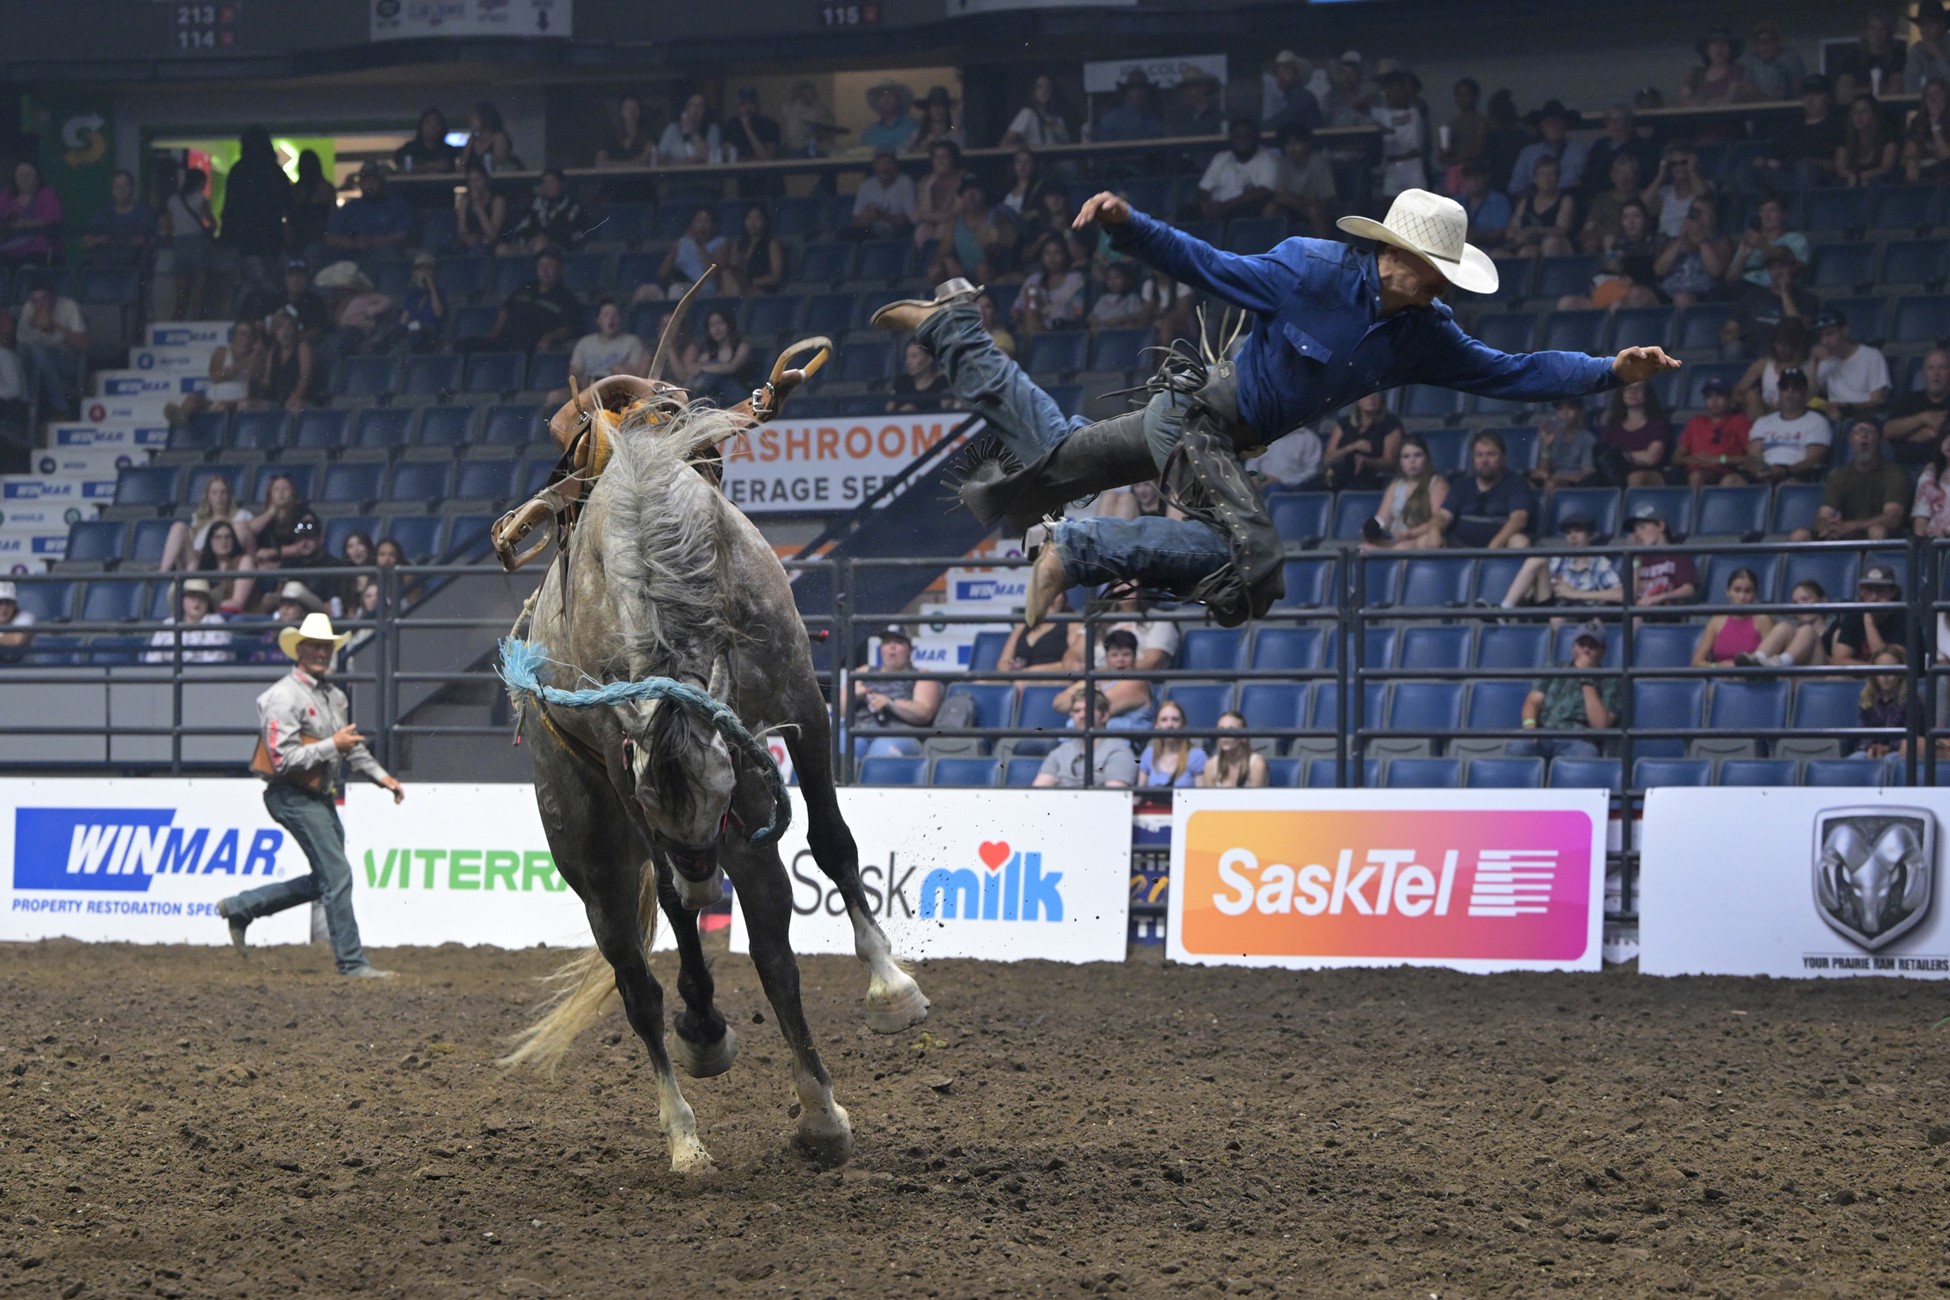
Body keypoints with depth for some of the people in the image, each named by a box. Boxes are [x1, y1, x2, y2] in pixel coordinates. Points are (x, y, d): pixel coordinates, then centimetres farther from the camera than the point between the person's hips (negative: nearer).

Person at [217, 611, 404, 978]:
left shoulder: (335, 697, 13)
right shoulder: (284, 697, -15)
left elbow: (353, 749, 25)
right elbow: (283, 758, -22)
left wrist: (382, 777, 14)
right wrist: (332, 746, -20)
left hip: (321, 796, 9)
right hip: (294, 797, -9)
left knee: (324, 881, 14)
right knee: (337, 876, -10)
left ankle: (240, 908, 24)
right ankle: (352, 963, -3)